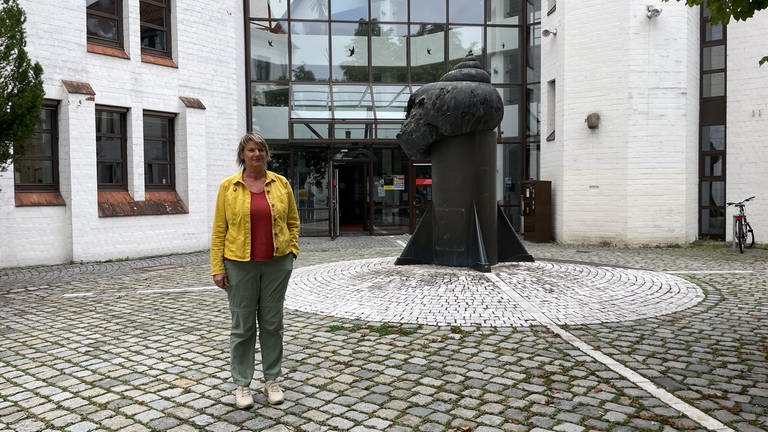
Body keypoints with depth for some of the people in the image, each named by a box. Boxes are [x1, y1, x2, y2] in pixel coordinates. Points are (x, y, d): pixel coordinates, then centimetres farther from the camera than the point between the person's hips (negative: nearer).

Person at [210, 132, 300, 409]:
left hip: (276, 264, 2)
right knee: (242, 327, 6)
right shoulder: (228, 186, -2)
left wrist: (292, 250, 1)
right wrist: (217, 267, -5)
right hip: (240, 265, -1)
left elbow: (292, 221, 12)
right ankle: (242, 384, 19)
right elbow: (219, 229, -1)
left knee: (272, 324, 10)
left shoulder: (281, 183, 3)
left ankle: (272, 381, 23)